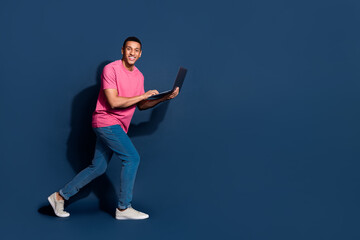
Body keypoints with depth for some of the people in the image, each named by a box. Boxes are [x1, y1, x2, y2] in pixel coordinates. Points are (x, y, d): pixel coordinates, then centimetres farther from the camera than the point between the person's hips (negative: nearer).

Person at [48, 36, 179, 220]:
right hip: (106, 121, -8)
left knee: (98, 167, 11)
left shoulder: (139, 76, 11)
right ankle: (123, 208, 1)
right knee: (132, 158, -11)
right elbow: (114, 102, -21)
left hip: (117, 127, 8)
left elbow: (141, 105, 15)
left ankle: (60, 196, 24)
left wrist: (164, 98, 5)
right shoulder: (111, 69, -13)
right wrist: (143, 95, -17)